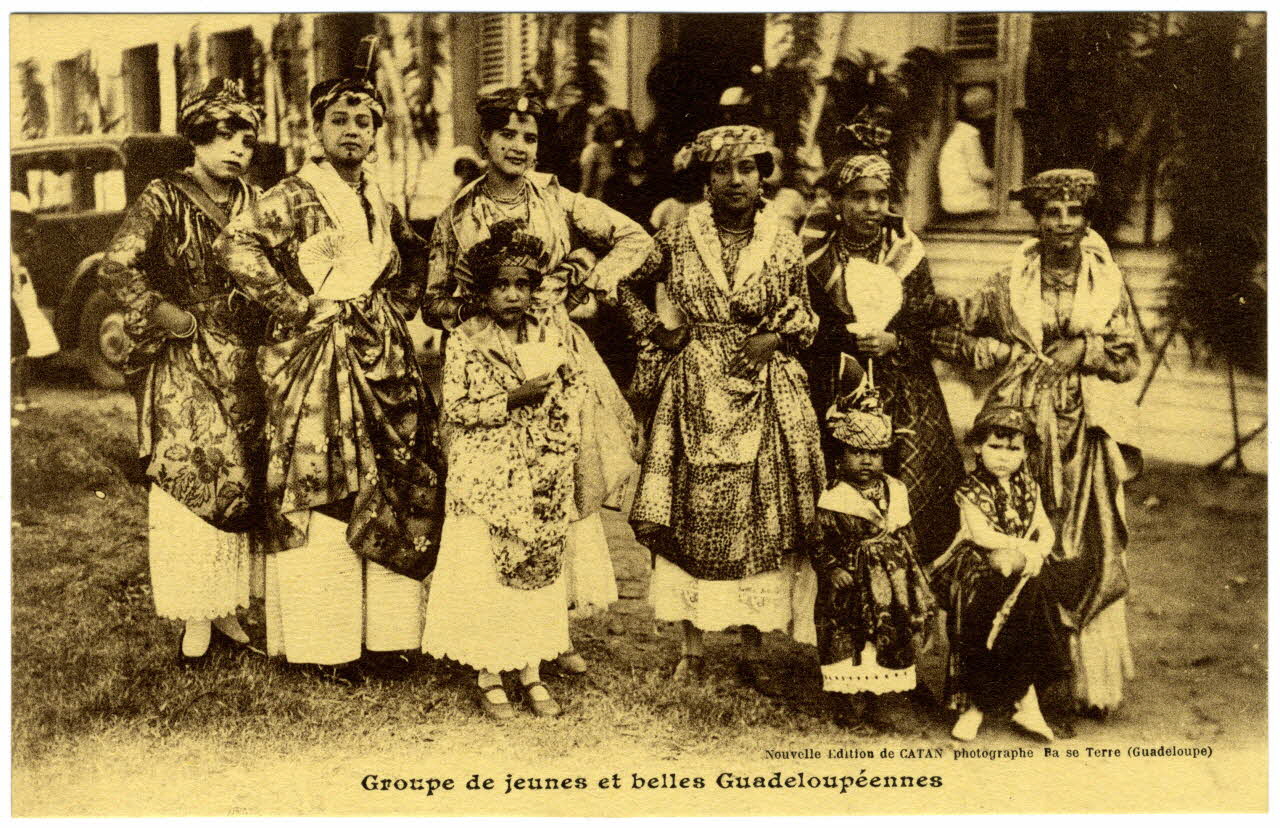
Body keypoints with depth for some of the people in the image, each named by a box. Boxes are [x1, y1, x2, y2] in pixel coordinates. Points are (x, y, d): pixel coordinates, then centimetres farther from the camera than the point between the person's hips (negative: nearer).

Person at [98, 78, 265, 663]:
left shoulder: (254, 203, 11)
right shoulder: (164, 198, -4)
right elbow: (116, 269, -13)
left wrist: (271, 325, 4)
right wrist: (179, 320, -12)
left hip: (245, 361, 5)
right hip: (184, 367, -5)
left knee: (239, 480, 7)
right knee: (190, 478, -4)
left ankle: (225, 608, 18)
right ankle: (195, 618, 5)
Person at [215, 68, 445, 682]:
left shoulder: (380, 203, 14)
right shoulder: (294, 197, -5)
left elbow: (416, 257, 30)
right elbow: (235, 246, -18)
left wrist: (401, 304, 13)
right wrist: (298, 305, -16)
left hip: (384, 360, 7)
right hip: (316, 363, -6)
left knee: (395, 494, 6)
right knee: (322, 494, -4)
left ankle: (383, 636, 17)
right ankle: (327, 645, 7)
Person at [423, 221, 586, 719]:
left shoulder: (549, 340, 6)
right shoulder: (464, 341, -3)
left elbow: (569, 408, 8)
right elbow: (455, 410, -9)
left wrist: (556, 465, -3)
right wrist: (514, 400, -16)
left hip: (539, 482, 3)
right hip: (483, 479, -3)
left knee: (537, 568, 5)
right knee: (482, 572, -2)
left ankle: (532, 674, 16)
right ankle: (489, 678, 10)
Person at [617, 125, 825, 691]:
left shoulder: (783, 244, 3)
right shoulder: (677, 239, 1)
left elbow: (805, 318, 11)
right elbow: (624, 285, 14)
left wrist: (776, 338, -8)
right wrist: (655, 333, 3)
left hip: (764, 396, 1)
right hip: (693, 394, 0)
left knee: (761, 517, 2)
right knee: (690, 515, 2)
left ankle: (752, 649, 14)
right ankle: (691, 645, 15)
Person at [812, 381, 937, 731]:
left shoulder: (896, 493, 10)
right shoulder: (831, 500, -6)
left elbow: (906, 536, 17)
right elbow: (821, 545, -5)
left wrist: (913, 568, 9)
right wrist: (833, 571, -18)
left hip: (894, 578, 4)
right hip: (852, 583, -4)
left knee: (896, 632, 2)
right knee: (847, 636, -3)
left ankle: (889, 696, 13)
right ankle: (849, 694, 12)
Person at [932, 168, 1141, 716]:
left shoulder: (1108, 282, 9)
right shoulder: (1008, 283, 6)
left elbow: (1130, 361, 8)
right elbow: (949, 335, 8)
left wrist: (1085, 350, -7)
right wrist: (1014, 354, -3)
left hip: (1090, 431, 1)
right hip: (1024, 427, -1)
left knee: (1093, 552, -3)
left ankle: (1093, 680, 5)